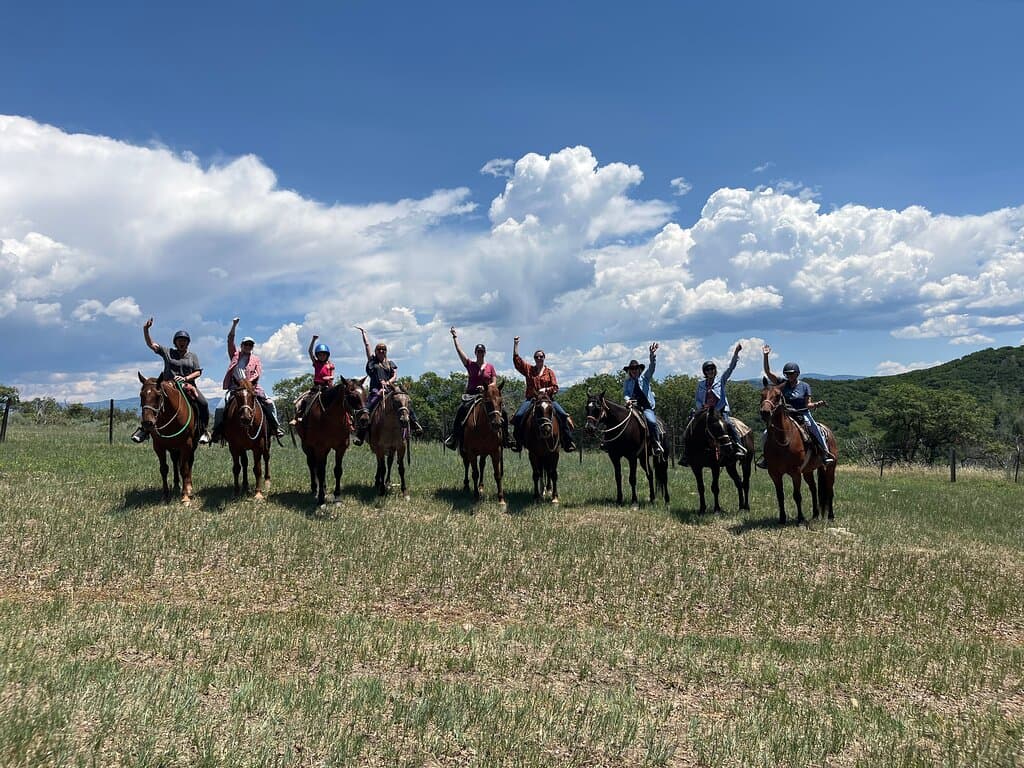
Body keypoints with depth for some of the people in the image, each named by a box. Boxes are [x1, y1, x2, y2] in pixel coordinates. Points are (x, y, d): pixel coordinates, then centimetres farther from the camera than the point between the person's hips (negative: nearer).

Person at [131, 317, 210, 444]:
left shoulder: (193, 356, 14)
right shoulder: (167, 352, 12)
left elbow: (198, 372, 6)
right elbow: (151, 344, 7)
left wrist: (185, 378, -12)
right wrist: (145, 329, -6)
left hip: (188, 385, 0)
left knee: (203, 404, -23)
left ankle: (203, 430, -9)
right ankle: (144, 429, -8)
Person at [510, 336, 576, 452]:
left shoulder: (549, 372, 11)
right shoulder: (529, 370, 13)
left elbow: (555, 388, 5)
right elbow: (517, 360, 6)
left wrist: (546, 389, -14)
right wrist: (516, 345, 2)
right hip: (531, 399, 0)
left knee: (563, 415, -20)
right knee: (519, 416, -23)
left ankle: (568, 441, -11)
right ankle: (517, 441, -10)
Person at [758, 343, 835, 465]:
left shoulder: (805, 386, 2)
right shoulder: (782, 383, 5)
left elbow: (808, 405, 1)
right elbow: (768, 372, -1)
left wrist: (817, 404, -21)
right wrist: (766, 356, -10)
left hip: (802, 415, -2)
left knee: (816, 429, -26)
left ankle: (826, 452, -15)